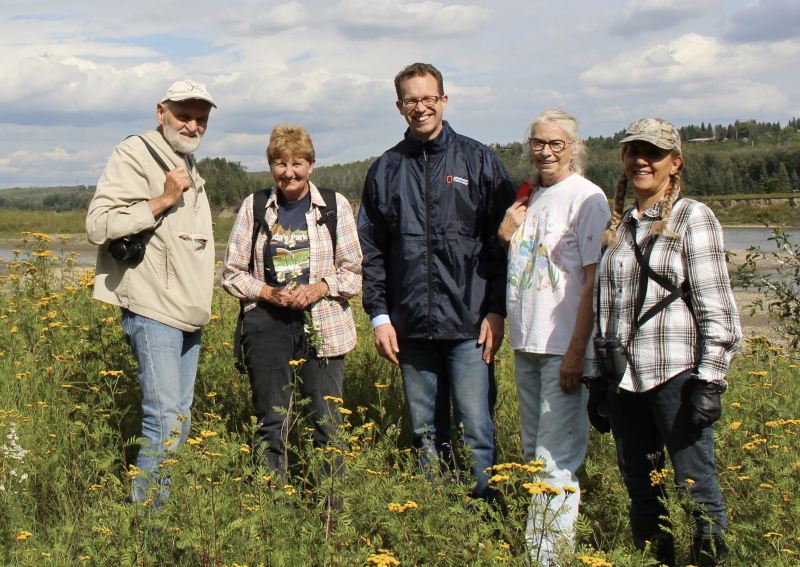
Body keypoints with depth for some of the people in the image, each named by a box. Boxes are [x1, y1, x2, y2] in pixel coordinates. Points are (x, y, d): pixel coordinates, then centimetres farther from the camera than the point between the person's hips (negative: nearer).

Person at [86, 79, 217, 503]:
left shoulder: (190, 168, 20)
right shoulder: (135, 154, -6)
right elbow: (98, 225, -16)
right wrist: (161, 201, -19)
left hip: (190, 319, 9)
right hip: (153, 313, -9)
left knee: (181, 420, 9)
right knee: (165, 421, -15)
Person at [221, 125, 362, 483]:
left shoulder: (335, 206, 3)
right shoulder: (254, 207, 5)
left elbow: (354, 271, 5)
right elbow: (232, 273, 8)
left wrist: (319, 288, -12)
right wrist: (268, 293, -9)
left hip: (322, 327, -1)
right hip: (267, 324, 1)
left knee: (327, 423, 1)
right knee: (271, 423, 5)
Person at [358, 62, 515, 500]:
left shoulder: (479, 161, 3)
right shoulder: (385, 170, 11)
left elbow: (503, 240, 1)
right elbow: (371, 250, 12)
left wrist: (496, 310, -5)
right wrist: (379, 315, 4)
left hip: (469, 325, -3)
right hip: (411, 327, 3)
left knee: (476, 431, -5)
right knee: (426, 433, 11)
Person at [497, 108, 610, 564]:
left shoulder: (587, 198, -9)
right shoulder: (526, 198, 13)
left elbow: (595, 282, -13)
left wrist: (576, 351, -17)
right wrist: (504, 235, 2)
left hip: (565, 347, -8)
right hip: (526, 343, 8)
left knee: (556, 462, -7)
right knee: (533, 455, 15)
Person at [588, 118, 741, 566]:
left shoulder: (692, 218, -1)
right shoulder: (619, 226, 16)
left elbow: (716, 307, -7)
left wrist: (711, 381, -13)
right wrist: (600, 380, 16)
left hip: (676, 375, -6)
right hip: (624, 379, 6)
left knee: (696, 489, -5)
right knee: (640, 491, 11)